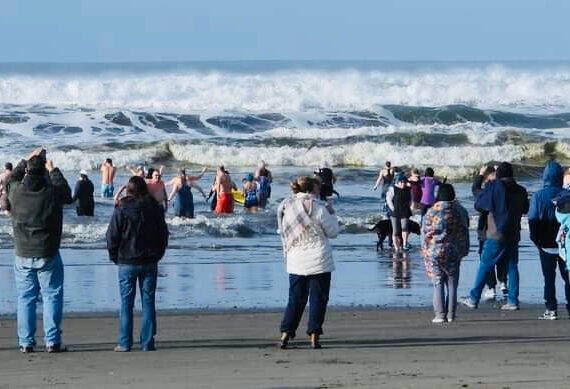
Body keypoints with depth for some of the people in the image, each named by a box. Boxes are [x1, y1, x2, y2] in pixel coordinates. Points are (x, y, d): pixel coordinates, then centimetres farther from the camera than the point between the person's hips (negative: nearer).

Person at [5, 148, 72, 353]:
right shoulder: (52, 192, -12)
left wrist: (26, 161, 25)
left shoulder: (16, 191, -7)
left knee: (25, 298, 8)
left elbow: (11, 179, 18)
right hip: (48, 255, -2)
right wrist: (53, 171, 23)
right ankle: (52, 341, 1)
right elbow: (67, 193, 12)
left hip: (23, 256, 2)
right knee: (52, 297, 5)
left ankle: (26, 342, 7)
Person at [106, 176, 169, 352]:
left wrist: (115, 257, 7)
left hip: (127, 263, -2)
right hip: (150, 262, 2)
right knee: (148, 301, 6)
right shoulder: (155, 208, 0)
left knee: (126, 303, 3)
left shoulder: (121, 210, -9)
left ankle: (125, 343, 1)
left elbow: (112, 237, -6)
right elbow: (163, 234, 8)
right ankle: (147, 342, 3)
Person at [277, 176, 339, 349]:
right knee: (318, 298, 4)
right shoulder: (316, 207, -11)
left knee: (295, 298, 11)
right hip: (318, 261, -4)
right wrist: (331, 214, 11)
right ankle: (314, 336, 0)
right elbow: (332, 232, -3)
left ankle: (286, 333, 1)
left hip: (295, 262, 4)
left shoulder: (286, 207, 4)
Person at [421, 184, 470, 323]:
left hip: (434, 251, -2)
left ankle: (440, 314, -2)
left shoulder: (432, 212, -6)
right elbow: (464, 233, 7)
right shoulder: (460, 211, 1)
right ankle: (451, 314, 6)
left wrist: (425, 250, 7)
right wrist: (464, 250, 15)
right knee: (452, 284, 8)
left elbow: (425, 233, -3)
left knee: (438, 284, 3)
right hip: (453, 253, 2)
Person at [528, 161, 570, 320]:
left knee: (549, 277, 4)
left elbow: (532, 220, -9)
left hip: (546, 244, -1)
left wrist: (536, 240, 0)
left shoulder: (538, 196, -8)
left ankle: (551, 309, -1)